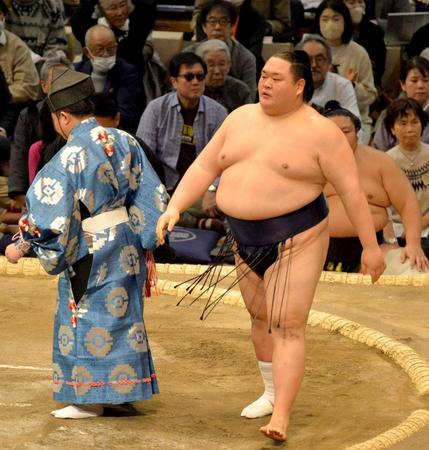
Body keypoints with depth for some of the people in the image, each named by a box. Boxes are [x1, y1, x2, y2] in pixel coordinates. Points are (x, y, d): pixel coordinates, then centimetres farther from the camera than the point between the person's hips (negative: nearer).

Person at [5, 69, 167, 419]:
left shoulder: (70, 157, -19)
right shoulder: (124, 142, 1)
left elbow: (48, 212, -19)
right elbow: (151, 195, 5)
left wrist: (20, 247, -5)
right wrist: (146, 244, 13)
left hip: (90, 250, -7)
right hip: (126, 243, 7)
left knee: (87, 321, 4)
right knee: (120, 314, 16)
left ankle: (89, 399, 9)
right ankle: (122, 388, 25)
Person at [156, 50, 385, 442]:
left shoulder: (320, 132, -13)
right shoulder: (241, 119, 5)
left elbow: (352, 190, -11)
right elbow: (205, 167, 7)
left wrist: (370, 247, -11)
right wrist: (174, 207, -6)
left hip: (295, 241, -7)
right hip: (247, 241, 7)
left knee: (287, 327, -11)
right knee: (261, 319, 18)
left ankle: (281, 418, -16)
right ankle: (274, 393, 36)